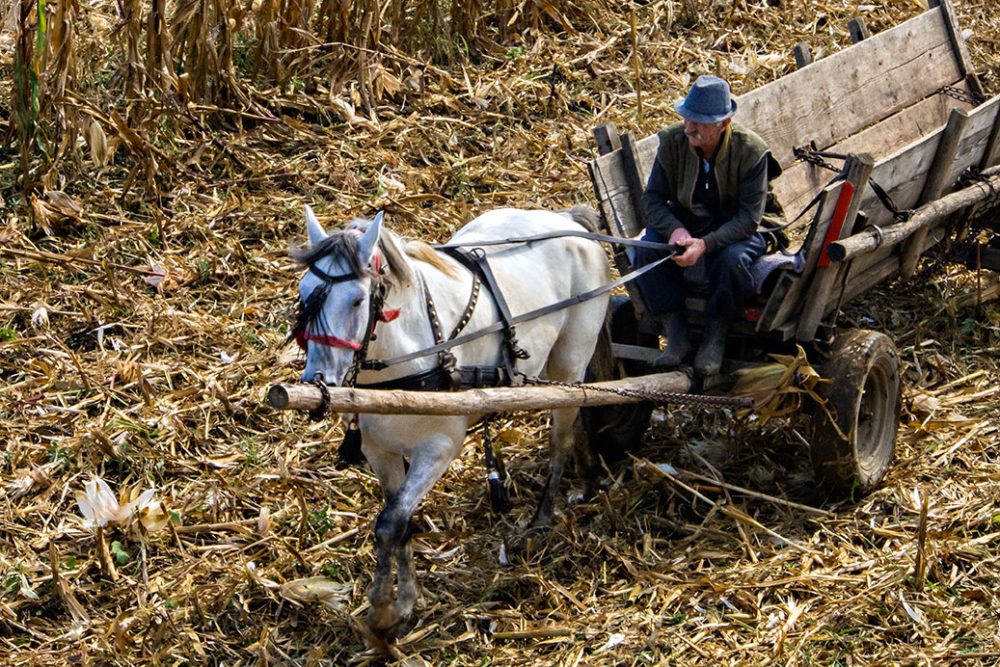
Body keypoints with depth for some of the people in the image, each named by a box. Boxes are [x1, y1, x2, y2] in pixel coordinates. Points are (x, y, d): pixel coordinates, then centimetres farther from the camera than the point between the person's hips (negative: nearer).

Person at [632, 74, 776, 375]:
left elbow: (749, 218, -20)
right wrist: (674, 229, -27)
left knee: (732, 260, -37)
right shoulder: (673, 141, -11)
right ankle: (676, 336, -16)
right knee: (646, 251, -27)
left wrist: (705, 244, -35)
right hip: (684, 224, 3)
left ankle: (715, 338, -13)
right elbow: (653, 197, -5)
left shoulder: (751, 151, -20)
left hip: (735, 231, -3)